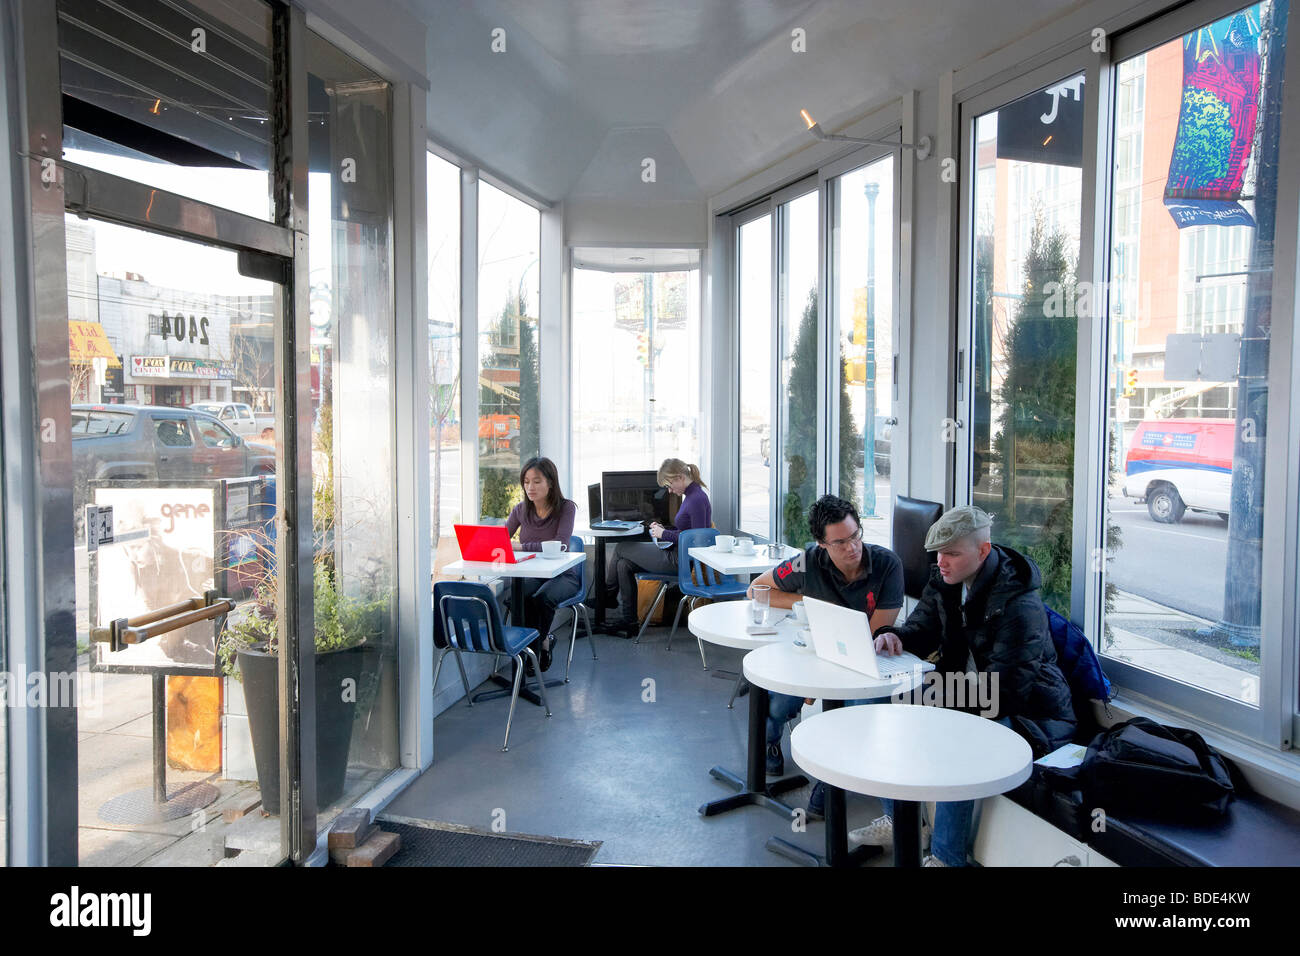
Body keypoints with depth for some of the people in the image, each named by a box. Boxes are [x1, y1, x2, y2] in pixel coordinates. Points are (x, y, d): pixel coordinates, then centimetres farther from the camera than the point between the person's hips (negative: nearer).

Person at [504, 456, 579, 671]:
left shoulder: (566, 508, -11)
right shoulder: (520, 510, 3)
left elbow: (560, 545, -23)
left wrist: (522, 547, -31)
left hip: (563, 574, -3)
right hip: (532, 573, 3)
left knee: (543, 597, -34)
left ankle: (533, 650, -12)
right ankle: (543, 641, -12)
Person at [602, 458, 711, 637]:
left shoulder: (697, 499, -20)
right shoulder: (691, 496, 11)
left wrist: (665, 534, -14)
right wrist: (663, 529, 6)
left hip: (680, 560, -10)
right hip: (677, 553, 10)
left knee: (622, 548, 3)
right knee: (624, 564, 4)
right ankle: (627, 620, 8)